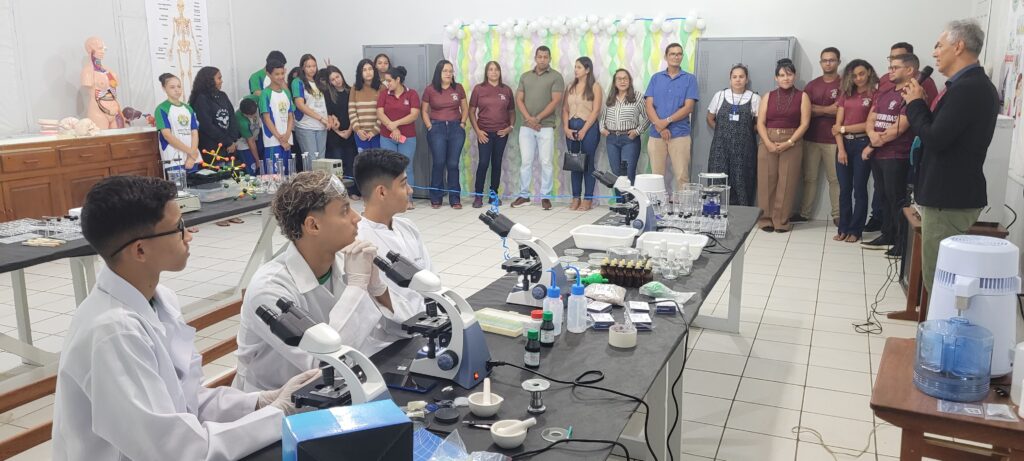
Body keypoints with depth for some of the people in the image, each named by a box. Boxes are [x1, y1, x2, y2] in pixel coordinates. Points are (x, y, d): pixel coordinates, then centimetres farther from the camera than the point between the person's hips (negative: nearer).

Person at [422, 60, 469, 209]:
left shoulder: (458, 88, 5)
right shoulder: (430, 89, 1)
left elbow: (465, 108, 13)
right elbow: (424, 111, 7)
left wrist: (462, 123, 1)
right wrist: (429, 126, -3)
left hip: (456, 127, 1)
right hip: (437, 128, -1)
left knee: (453, 164, 1)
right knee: (439, 163, -3)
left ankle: (455, 198, 7)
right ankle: (436, 198, 7)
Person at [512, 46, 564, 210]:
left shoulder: (556, 77, 1)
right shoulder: (525, 76, 13)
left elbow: (555, 101, -7)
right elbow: (519, 99, 7)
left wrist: (538, 118, -12)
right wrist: (529, 118, -9)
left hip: (546, 127, -3)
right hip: (526, 127, 3)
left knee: (546, 162, -2)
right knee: (525, 161, 5)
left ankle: (545, 196, 6)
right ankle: (524, 195, 13)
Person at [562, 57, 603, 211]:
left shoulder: (595, 86, -3)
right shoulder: (571, 86, 12)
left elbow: (596, 111, -10)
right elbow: (565, 109, 8)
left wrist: (584, 130, -14)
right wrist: (566, 127, -6)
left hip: (589, 127, -5)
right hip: (571, 128, 5)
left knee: (588, 163, 0)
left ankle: (588, 199, 5)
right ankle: (576, 198, 12)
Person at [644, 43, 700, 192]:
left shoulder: (689, 79, 5)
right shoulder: (656, 78, 11)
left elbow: (688, 107, -4)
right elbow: (649, 105, 2)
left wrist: (667, 121, -13)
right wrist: (660, 127, -11)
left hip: (680, 134, -2)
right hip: (656, 134, 2)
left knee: (682, 176, -5)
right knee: (656, 176, 4)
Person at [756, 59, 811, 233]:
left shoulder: (802, 96, 5)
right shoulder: (768, 96, 10)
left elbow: (804, 123, -3)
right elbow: (760, 123, 4)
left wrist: (789, 143, -14)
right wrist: (768, 143, -11)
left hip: (792, 144, -2)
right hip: (768, 143, 2)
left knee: (787, 183, -2)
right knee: (767, 181, 0)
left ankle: (782, 221, 3)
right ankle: (766, 219, 7)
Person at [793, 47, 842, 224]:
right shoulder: (812, 85, 12)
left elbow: (842, 111, -12)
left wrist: (816, 109, -8)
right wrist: (828, 109, -8)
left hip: (834, 140, -3)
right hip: (811, 138, 4)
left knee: (835, 179, 0)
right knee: (809, 177, 8)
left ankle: (838, 215, 6)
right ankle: (805, 213, 15)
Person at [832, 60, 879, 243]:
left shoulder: (875, 94, -3)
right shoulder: (846, 93, 12)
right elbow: (837, 124, 6)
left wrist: (844, 128, -3)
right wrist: (840, 149, -4)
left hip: (862, 144, -4)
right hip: (844, 144, 4)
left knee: (859, 189, 2)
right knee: (844, 189, 6)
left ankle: (855, 230, 9)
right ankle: (843, 228, 13)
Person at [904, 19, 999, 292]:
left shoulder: (967, 88, -19)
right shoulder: (975, 85, 13)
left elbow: (935, 139, -23)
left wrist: (915, 103, -10)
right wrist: (921, 104, 4)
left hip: (949, 198, -10)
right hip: (952, 192, 10)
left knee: (938, 276, -2)